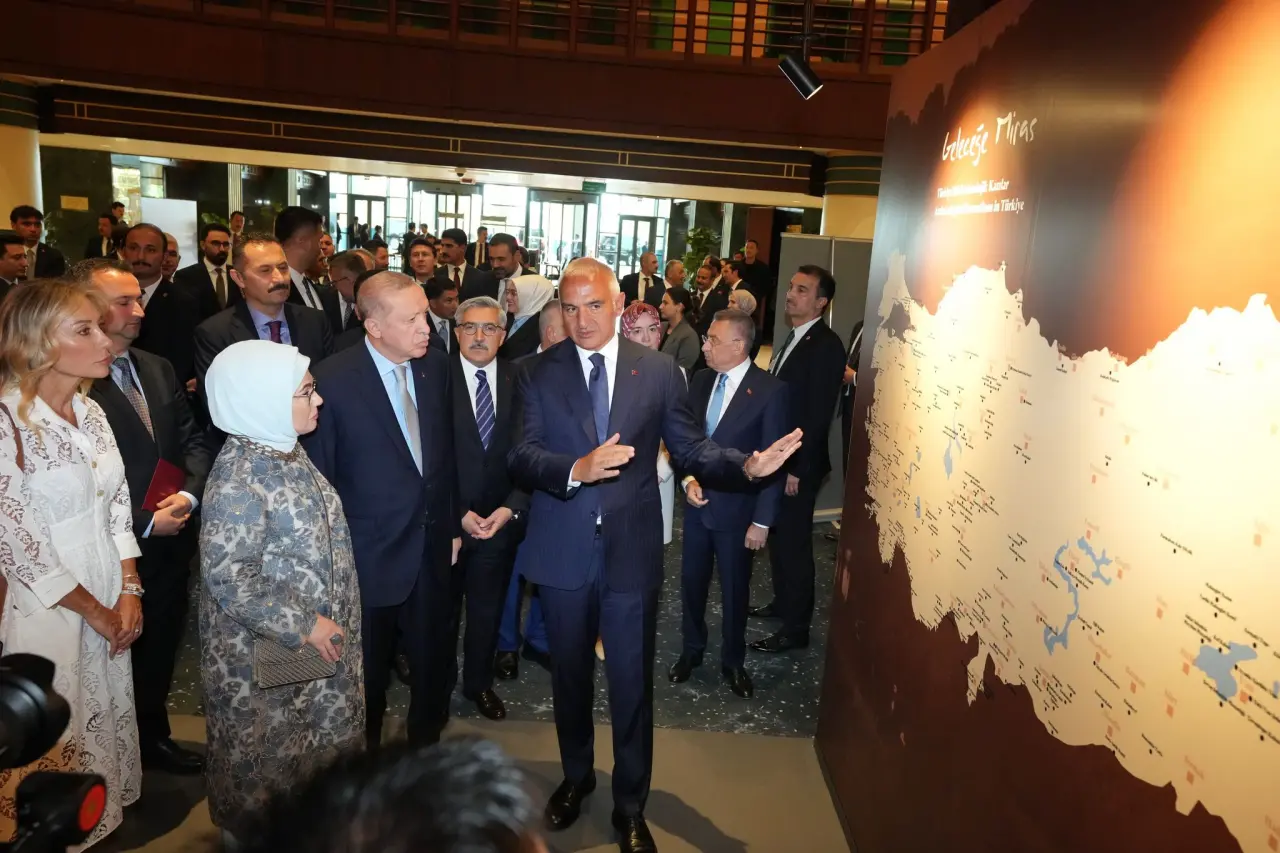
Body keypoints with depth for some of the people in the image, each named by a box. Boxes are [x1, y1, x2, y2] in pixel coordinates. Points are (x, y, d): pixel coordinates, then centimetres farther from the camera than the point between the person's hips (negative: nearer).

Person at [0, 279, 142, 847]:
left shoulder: (90, 411, 3)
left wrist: (128, 591, -2)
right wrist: (95, 611, -8)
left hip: (111, 598, 6)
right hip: (50, 609, -6)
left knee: (109, 713, 18)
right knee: (57, 734, 11)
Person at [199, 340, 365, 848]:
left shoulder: (287, 451, 0)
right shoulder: (239, 476, -26)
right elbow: (227, 577, -27)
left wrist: (325, 623, 14)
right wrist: (303, 627, -21)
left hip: (318, 636, 8)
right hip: (265, 651, -8)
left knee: (320, 739, 23)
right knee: (271, 753, 15)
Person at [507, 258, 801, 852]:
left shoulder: (659, 371, -2)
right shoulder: (539, 374, -3)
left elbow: (691, 449, 2)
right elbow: (522, 458, -13)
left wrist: (746, 466, -15)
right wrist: (577, 468, -32)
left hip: (632, 551, -1)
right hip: (563, 552, 1)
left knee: (632, 685, 10)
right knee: (569, 675, 21)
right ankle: (576, 777, 47)